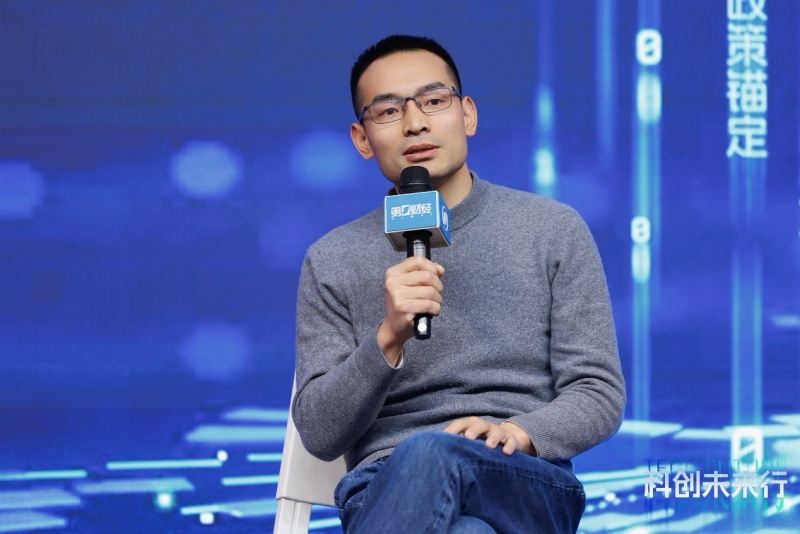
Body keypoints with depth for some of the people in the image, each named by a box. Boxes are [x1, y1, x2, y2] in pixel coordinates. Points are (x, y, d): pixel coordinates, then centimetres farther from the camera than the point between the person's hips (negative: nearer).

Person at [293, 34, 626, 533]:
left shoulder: (554, 230, 10)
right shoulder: (332, 261, 11)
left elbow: (599, 395, 7)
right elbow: (319, 434, 3)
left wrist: (518, 434, -15)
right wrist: (388, 338, -15)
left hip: (529, 486, 1)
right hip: (386, 487, 0)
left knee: (430, 454, -38)